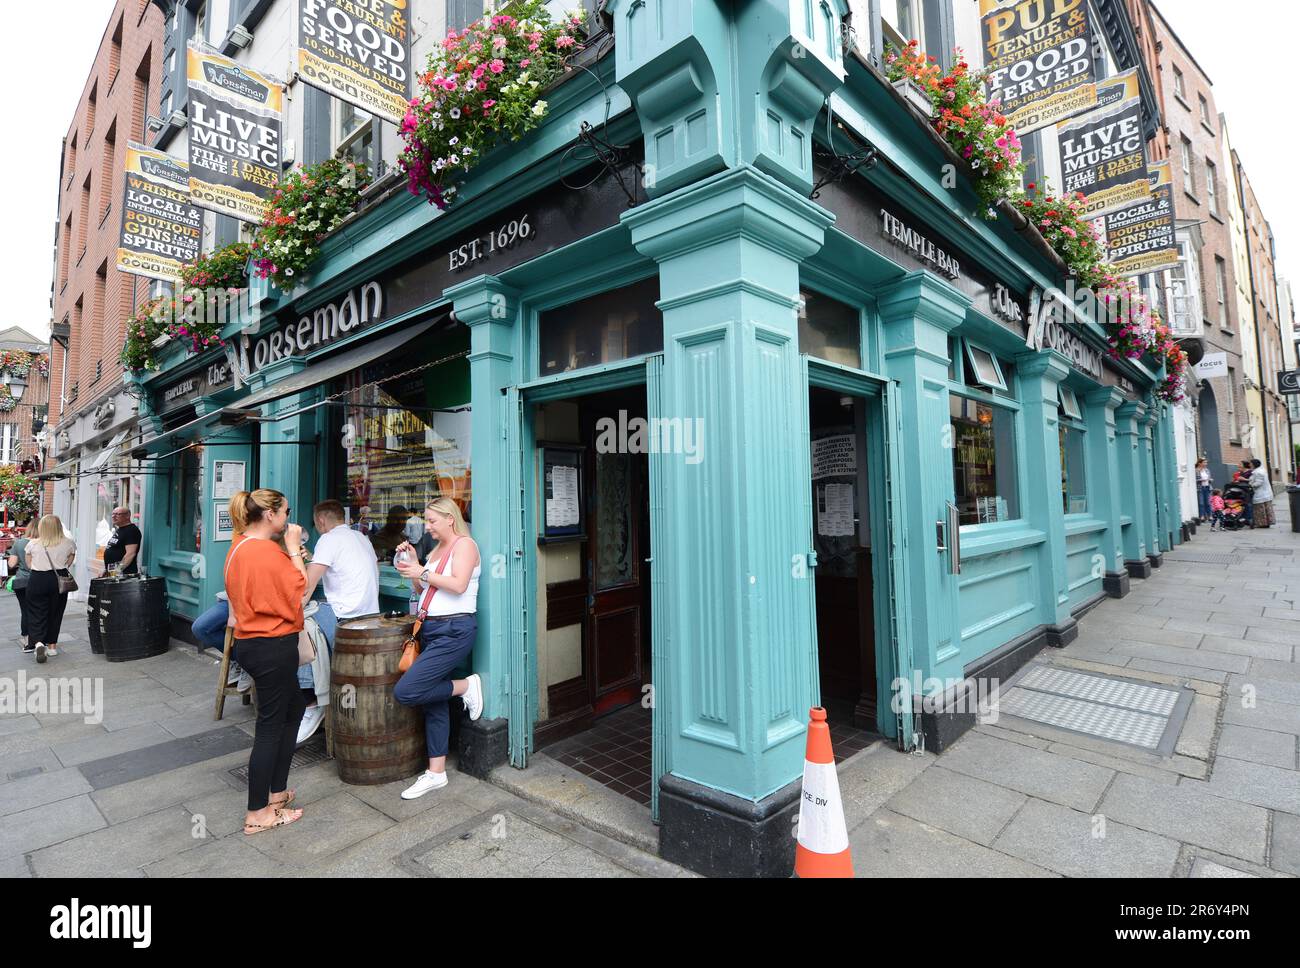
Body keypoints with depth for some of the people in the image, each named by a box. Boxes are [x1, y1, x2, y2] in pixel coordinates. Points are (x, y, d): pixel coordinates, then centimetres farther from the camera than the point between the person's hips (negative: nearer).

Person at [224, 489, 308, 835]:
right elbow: (297, 591, -16)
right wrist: (294, 549, -12)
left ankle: (276, 791, 30)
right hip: (273, 646, -10)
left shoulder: (239, 546, 10)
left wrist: (291, 553, 7)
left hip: (250, 641, 10)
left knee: (294, 708, 21)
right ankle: (258, 814, 16)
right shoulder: (267, 551, -22)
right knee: (271, 725, 3)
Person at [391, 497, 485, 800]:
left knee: (405, 692, -16)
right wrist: (413, 561, 6)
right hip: (430, 629, 9)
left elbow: (458, 585, -21)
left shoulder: (464, 544, -9)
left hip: (454, 631, -9)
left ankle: (465, 686, 3)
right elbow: (425, 587, 17)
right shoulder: (438, 548, 18)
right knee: (433, 703, 11)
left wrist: (423, 573, -14)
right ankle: (436, 772, 21)